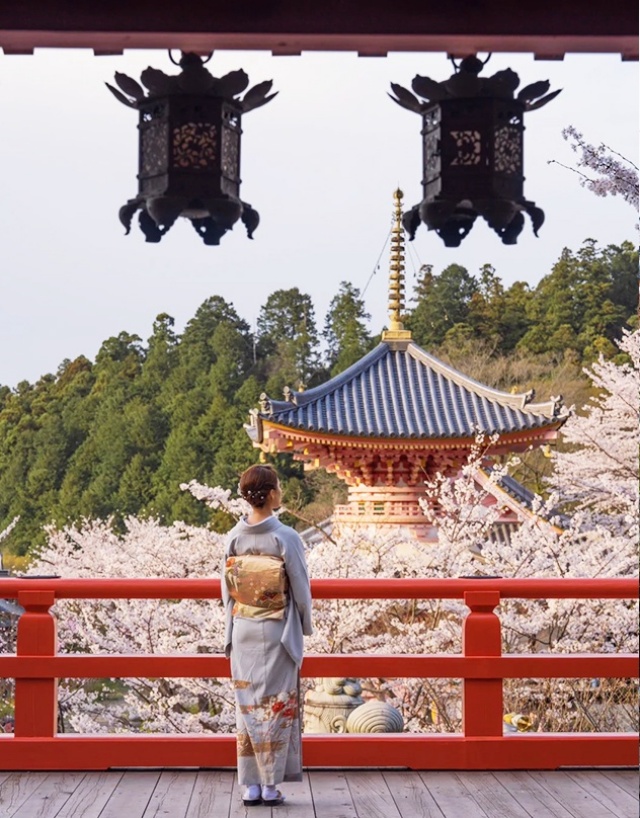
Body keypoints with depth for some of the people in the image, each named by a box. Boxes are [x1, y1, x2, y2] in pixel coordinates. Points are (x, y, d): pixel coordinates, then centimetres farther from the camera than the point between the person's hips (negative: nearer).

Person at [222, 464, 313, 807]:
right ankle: (270, 784, 8)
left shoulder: (233, 537, -2)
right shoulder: (286, 538, -15)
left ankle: (250, 785, 11)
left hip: (243, 632, 4)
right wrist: (305, 626, 9)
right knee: (276, 705, 6)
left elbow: (227, 590, 5)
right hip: (277, 632, -4)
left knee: (248, 706, 9)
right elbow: (301, 590, -8)